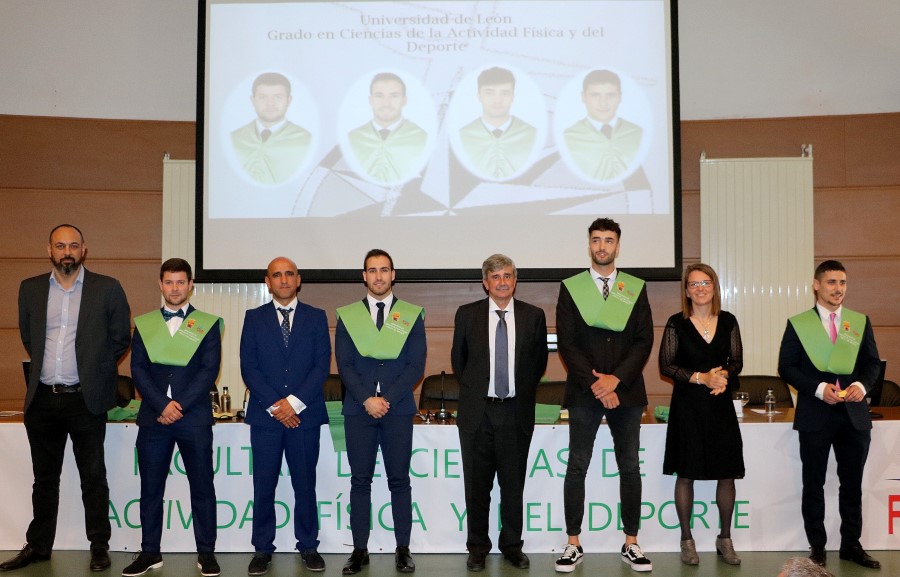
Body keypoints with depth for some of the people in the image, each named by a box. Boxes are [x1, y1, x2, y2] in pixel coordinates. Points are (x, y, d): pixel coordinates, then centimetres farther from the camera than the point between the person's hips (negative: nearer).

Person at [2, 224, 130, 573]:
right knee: (44, 478, 15)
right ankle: (38, 546, 27)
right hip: (42, 399, 3)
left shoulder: (107, 289, -3)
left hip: (86, 399, -3)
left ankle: (99, 546, 16)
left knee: (93, 477, 4)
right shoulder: (30, 289, 7)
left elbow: (121, 338, 4)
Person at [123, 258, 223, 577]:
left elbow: (209, 370, -4)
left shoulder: (207, 324, 4)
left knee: (202, 487, 3)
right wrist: (162, 405, -11)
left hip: (194, 418, -2)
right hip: (153, 417, 2)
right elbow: (138, 369, 2)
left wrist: (180, 406, -12)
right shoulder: (144, 324, 11)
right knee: (150, 488, 8)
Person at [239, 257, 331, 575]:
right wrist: (273, 405, -10)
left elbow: (322, 365, -1)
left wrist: (294, 402, -11)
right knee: (263, 486, 5)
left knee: (305, 484, 6)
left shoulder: (316, 317, 6)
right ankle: (263, 549, 16)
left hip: (305, 414, 0)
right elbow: (248, 367, 0)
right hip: (265, 415, 0)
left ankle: (308, 547, 18)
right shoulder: (254, 318, 7)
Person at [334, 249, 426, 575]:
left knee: (399, 480, 4)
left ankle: (403, 550, 12)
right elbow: (344, 365, 1)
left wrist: (387, 399, -11)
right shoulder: (347, 315, 8)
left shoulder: (412, 315, 5)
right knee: (360, 481, 5)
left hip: (398, 410, -1)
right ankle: (360, 550, 12)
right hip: (358, 410, 1)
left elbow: (416, 366, -1)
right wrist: (367, 400, -11)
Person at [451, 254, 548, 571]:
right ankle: (477, 548, 21)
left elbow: (539, 361, 11)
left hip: (516, 412, 0)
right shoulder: (467, 314, 1)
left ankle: (512, 546, 25)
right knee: (477, 486, 8)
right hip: (477, 412, 0)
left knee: (513, 485, 10)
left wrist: (522, 392, 11)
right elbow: (458, 360, 11)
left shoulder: (534, 316, 2)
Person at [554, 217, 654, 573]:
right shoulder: (571, 288, 3)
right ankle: (573, 544, 10)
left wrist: (616, 379, -11)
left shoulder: (636, 289, 7)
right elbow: (567, 343, -3)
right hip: (584, 391, -1)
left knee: (630, 468, 7)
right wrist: (594, 384, -12)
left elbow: (644, 341, 1)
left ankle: (631, 544, 17)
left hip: (626, 390, 2)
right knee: (577, 466, 1)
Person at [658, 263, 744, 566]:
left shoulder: (728, 321, 4)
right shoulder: (677, 323, -3)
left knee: (727, 472, 5)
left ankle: (725, 539, 22)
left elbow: (737, 360, 9)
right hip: (688, 404, -2)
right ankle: (686, 540, 18)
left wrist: (724, 376, -12)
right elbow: (666, 365, -4)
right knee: (686, 473, 4)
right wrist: (701, 378, -14)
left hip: (721, 404, 3)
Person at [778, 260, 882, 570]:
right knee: (814, 484, 7)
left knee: (852, 484, 11)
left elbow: (872, 363, 6)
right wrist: (818, 388, -18)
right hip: (815, 415, -2)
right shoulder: (798, 323, -2)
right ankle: (817, 547, 19)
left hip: (854, 414, 3)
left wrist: (862, 385, -14)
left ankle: (851, 544, 25)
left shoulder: (861, 322, 6)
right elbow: (786, 367, -5)